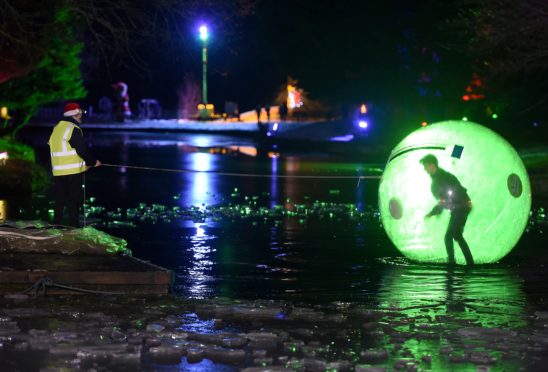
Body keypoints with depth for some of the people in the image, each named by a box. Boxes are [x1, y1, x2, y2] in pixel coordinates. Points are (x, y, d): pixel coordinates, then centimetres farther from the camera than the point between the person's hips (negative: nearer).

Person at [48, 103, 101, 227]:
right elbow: (82, 150, -15)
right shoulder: (73, 129, -11)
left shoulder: (57, 128, 16)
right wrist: (93, 161, 1)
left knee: (60, 200, 12)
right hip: (73, 172, -8)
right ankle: (73, 225, -4)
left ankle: (56, 224, 14)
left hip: (58, 172, 8)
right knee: (74, 200, -3)